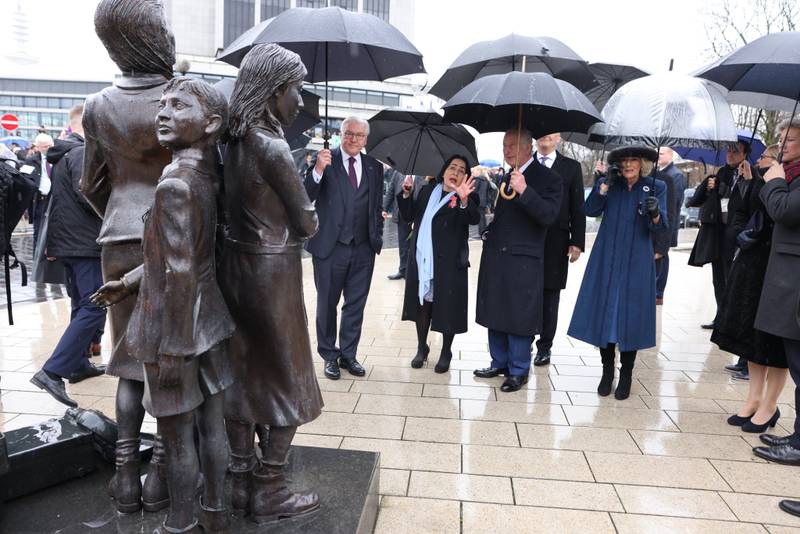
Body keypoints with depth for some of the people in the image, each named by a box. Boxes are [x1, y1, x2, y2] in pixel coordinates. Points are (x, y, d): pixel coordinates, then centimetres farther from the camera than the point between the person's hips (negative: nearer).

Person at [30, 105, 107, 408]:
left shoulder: (59, 154, 17)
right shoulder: (81, 153, -14)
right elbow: (88, 195, -24)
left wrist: (52, 240, 28)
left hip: (65, 240, 10)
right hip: (84, 243, -10)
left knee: (81, 305, 18)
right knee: (94, 308, -12)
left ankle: (78, 365, 25)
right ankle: (52, 372, -16)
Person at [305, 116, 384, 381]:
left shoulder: (374, 167, 7)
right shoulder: (325, 160, -5)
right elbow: (306, 197, -15)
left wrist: (377, 236, 7)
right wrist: (318, 170, -31)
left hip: (363, 249, 3)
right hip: (330, 247, -3)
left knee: (356, 305, 11)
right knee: (327, 304, 10)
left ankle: (348, 354, 26)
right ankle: (329, 356, 26)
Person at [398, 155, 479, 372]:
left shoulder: (467, 198, -4)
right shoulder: (428, 190, 11)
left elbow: (473, 218, -24)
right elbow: (409, 216, 12)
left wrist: (464, 200, -43)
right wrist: (407, 194, -3)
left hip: (448, 263, -4)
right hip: (421, 260, 5)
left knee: (447, 307, 3)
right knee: (422, 303, 14)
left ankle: (446, 353, 21)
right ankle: (422, 348, 31)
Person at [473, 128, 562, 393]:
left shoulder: (547, 179, -5)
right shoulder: (504, 177, 13)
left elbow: (549, 215, -19)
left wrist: (524, 190, -28)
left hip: (522, 261, -6)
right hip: (495, 257, 6)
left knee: (518, 316, 0)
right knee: (494, 312, 13)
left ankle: (518, 371, 15)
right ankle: (499, 363, 29)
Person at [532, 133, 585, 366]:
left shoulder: (571, 167, 7)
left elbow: (577, 208, 4)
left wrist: (577, 242, -3)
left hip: (556, 242, 0)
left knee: (550, 295, 6)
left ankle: (545, 346, 17)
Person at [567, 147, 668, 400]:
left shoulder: (656, 187, 3)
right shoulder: (610, 184, 7)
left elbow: (661, 227, -6)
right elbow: (591, 210, -8)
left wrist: (655, 214, -27)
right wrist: (606, 183, -15)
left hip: (636, 264, -1)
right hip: (607, 260, 1)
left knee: (631, 316, 2)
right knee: (604, 312, 2)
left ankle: (626, 375, 16)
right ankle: (607, 371, 17)